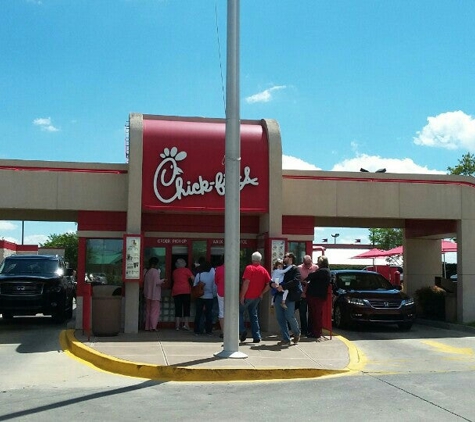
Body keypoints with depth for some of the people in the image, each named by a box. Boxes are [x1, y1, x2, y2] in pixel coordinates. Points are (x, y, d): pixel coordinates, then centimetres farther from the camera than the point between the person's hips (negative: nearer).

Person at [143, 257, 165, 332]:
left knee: (148, 311, 11)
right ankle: (153, 326, -11)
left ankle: (147, 327, 11)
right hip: (155, 294, -7)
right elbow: (157, 282, -18)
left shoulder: (147, 272, 9)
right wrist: (163, 280, 2)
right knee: (155, 311, -3)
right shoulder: (155, 271, -12)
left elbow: (144, 282, 14)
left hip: (147, 294, 7)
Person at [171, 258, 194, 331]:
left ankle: (177, 325, 2)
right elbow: (193, 278, -6)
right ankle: (186, 324, -8)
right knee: (186, 308, 0)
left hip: (176, 291, 4)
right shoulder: (186, 270, 2)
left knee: (178, 308, 4)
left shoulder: (174, 271, 15)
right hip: (186, 291, -4)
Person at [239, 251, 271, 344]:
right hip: (257, 297, 5)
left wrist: (242, 296, -14)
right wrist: (262, 293, 9)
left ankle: (242, 331, -4)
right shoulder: (264, 270, 5)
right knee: (254, 315, 14)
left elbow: (246, 282, -18)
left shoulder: (249, 268, -10)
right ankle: (257, 337, 10)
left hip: (247, 296, -5)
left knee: (239, 312, 11)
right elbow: (269, 284, 2)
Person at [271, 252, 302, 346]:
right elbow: (272, 279, 15)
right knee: (280, 318, 4)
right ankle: (286, 339, 13)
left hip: (289, 296, -6)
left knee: (289, 316, -10)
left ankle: (297, 333, 18)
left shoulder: (295, 269, 1)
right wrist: (272, 284, -9)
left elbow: (295, 281, -15)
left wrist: (283, 286, -22)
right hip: (279, 295, 6)